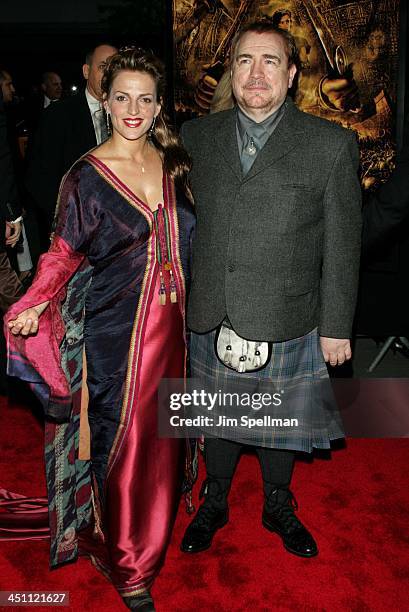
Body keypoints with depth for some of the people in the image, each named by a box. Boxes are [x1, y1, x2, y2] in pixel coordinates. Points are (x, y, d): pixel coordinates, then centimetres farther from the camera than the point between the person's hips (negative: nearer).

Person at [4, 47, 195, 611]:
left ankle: (154, 532, 40)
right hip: (115, 327, -4)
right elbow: (65, 252, -4)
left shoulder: (173, 162, 5)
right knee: (123, 439, 4)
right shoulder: (88, 175, -7)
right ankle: (126, 563, 26)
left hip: (168, 321, 4)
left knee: (160, 434, 15)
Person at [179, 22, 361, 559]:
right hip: (212, 319, 2)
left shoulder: (332, 144, -5)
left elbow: (342, 246, -4)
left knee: (282, 421, 16)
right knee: (218, 418, 18)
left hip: (288, 323, -2)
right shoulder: (197, 136, 4)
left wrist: (336, 327, -5)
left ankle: (278, 507, 42)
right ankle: (214, 504, 42)